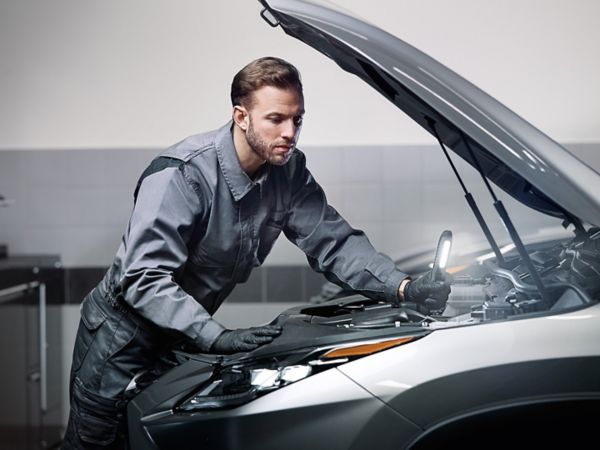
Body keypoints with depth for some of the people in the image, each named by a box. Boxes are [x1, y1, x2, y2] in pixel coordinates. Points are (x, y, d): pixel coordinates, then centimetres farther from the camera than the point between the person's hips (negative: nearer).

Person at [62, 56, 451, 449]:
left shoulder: (288, 171, -9)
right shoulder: (181, 174, -29)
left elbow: (333, 241, -7)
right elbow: (145, 277, -35)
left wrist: (403, 287, -23)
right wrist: (216, 338, -45)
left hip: (184, 337, 6)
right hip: (123, 334, -6)